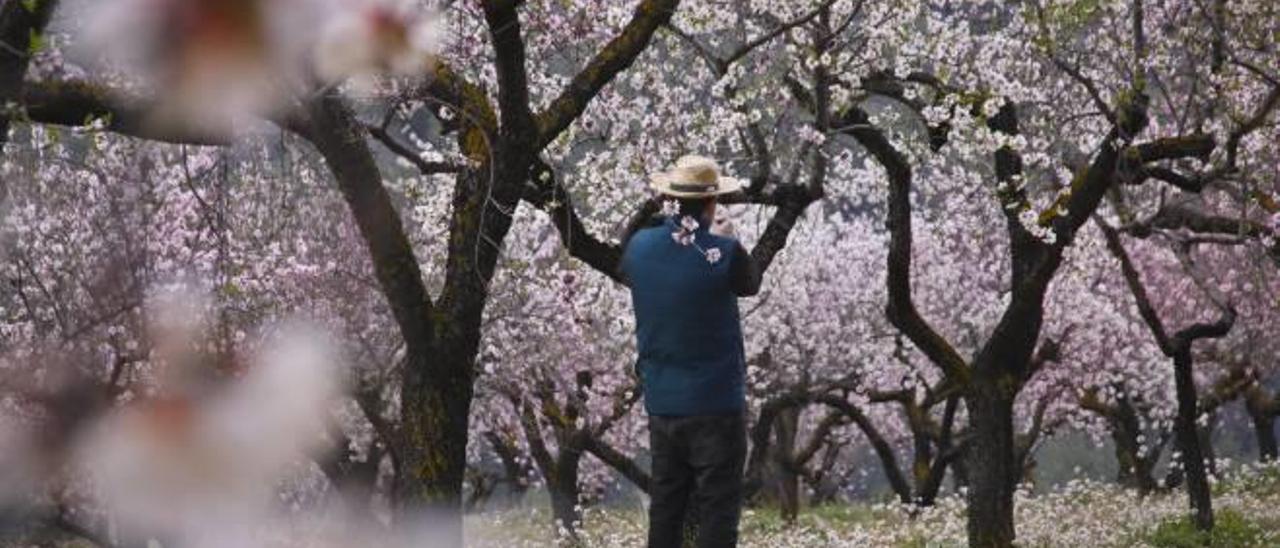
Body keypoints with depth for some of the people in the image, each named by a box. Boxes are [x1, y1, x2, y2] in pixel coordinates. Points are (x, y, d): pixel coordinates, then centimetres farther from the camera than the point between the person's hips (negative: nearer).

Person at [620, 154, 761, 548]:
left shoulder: (640, 246, -4)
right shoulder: (724, 253, -16)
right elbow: (750, 285, 4)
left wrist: (666, 222, 19)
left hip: (661, 403, 5)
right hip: (715, 403, -5)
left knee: (665, 507, 15)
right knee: (716, 513, 2)